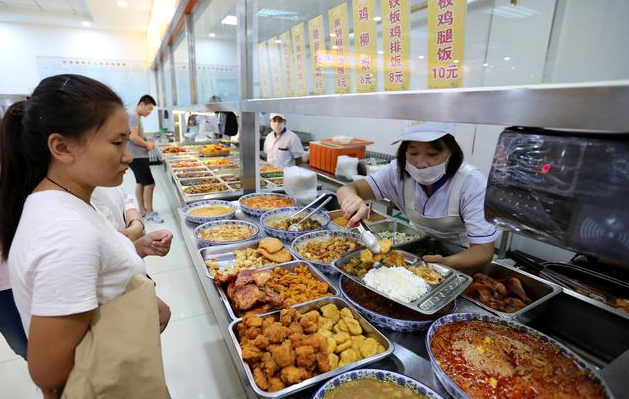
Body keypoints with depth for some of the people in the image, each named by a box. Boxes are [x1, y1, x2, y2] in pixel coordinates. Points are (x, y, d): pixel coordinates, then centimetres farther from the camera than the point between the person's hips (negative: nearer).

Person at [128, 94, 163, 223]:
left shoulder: (136, 116, 15)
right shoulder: (133, 115, -16)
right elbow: (133, 137, -24)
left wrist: (146, 143, 5)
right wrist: (147, 144, -11)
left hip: (138, 155, 11)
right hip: (137, 156, -11)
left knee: (140, 183, 14)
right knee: (149, 183, -9)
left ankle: (142, 210, 22)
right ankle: (150, 213, -2)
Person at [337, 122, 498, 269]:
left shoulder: (471, 182, -26)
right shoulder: (398, 171, -17)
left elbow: (484, 251, -26)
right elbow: (347, 189, -23)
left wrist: (445, 263, -46)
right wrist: (352, 200, -47)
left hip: (459, 257, -2)